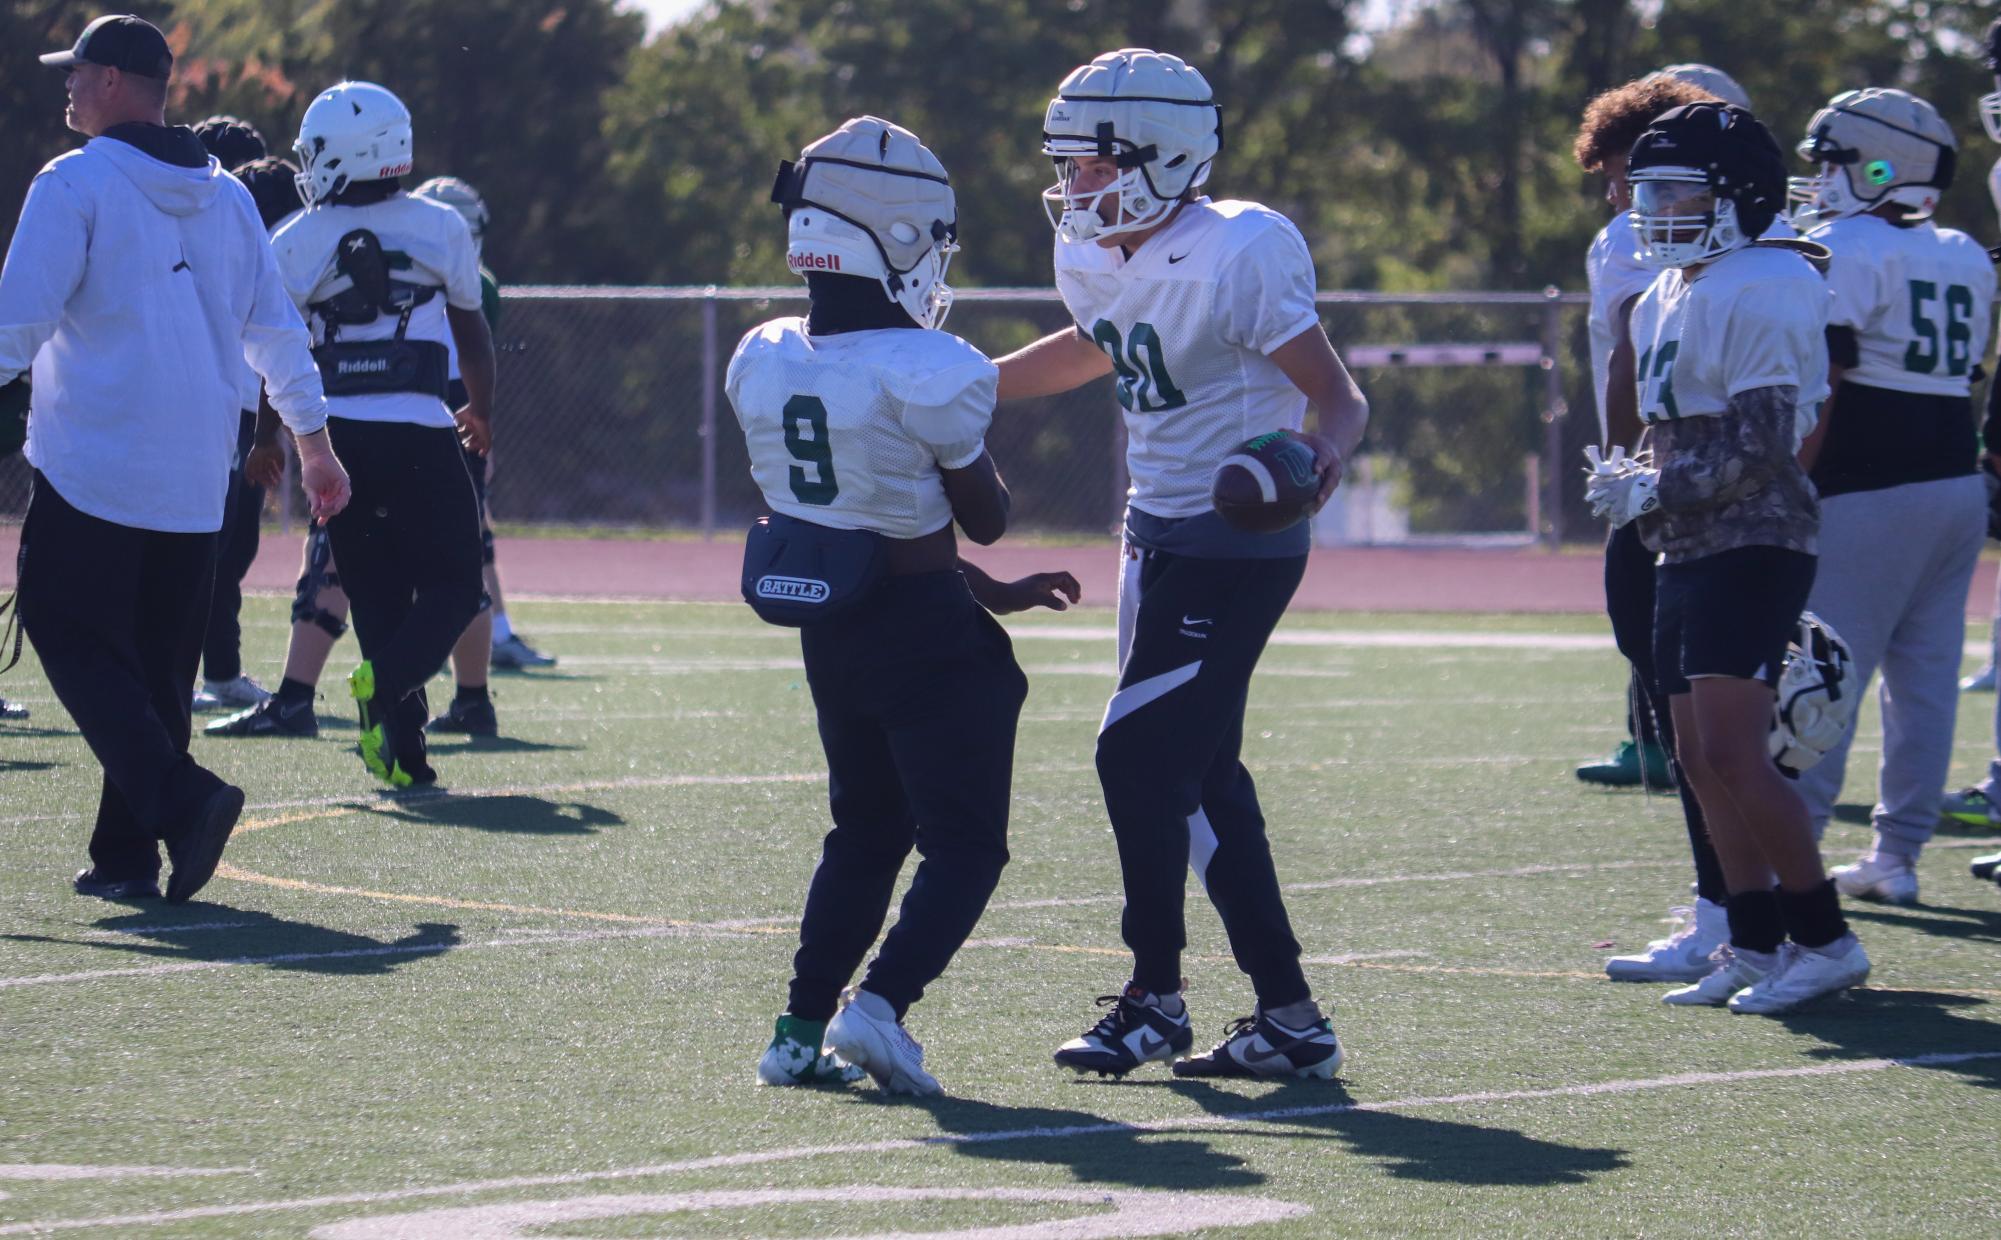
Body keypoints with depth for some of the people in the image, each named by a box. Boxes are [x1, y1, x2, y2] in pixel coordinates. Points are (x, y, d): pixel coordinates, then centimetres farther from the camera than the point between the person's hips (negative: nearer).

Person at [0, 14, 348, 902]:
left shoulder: (76, 185, -7)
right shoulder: (225, 197, 13)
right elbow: (276, 330, 17)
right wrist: (313, 442, 25)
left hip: (93, 467, -6)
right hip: (195, 476, 6)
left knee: (75, 640, -1)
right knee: (158, 659, 11)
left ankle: (179, 797, -21)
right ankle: (126, 857, 11)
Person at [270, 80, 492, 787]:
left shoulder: (295, 244, 1)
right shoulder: (440, 229, 4)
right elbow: (472, 333, 16)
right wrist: (480, 410, 32)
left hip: (337, 436, 1)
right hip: (419, 433, -1)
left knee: (376, 594, 11)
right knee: (452, 588, 7)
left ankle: (403, 750, 3)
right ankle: (388, 679, -21)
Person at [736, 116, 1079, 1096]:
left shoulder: (763, 362, 1)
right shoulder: (928, 376, -20)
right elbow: (985, 519, -7)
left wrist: (989, 591, 14)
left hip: (829, 634, 6)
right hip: (926, 634, -6)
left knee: (864, 830, 22)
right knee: (964, 843, 5)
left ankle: (802, 1031, 15)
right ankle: (879, 1004, -14)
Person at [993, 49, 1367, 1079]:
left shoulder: (1237, 259, -22)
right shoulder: (1093, 257, 3)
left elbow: (1338, 396, -18)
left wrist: (1323, 452, -39)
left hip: (1236, 548, -9)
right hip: (1159, 534, 9)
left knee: (1142, 757, -9)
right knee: (1200, 777, 10)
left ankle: (1156, 1001, 4)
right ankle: (1288, 1017, 15)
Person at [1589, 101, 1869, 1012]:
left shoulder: (1759, 294, -15)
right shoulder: (1667, 301, 15)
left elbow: (1759, 450, -20)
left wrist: (1654, 492, -15)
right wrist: (1634, 481, 9)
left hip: (1752, 547, -10)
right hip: (1691, 553, 10)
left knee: (1733, 753, -15)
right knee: (1701, 760, 9)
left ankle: (1824, 940, -9)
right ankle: (1755, 944, 16)